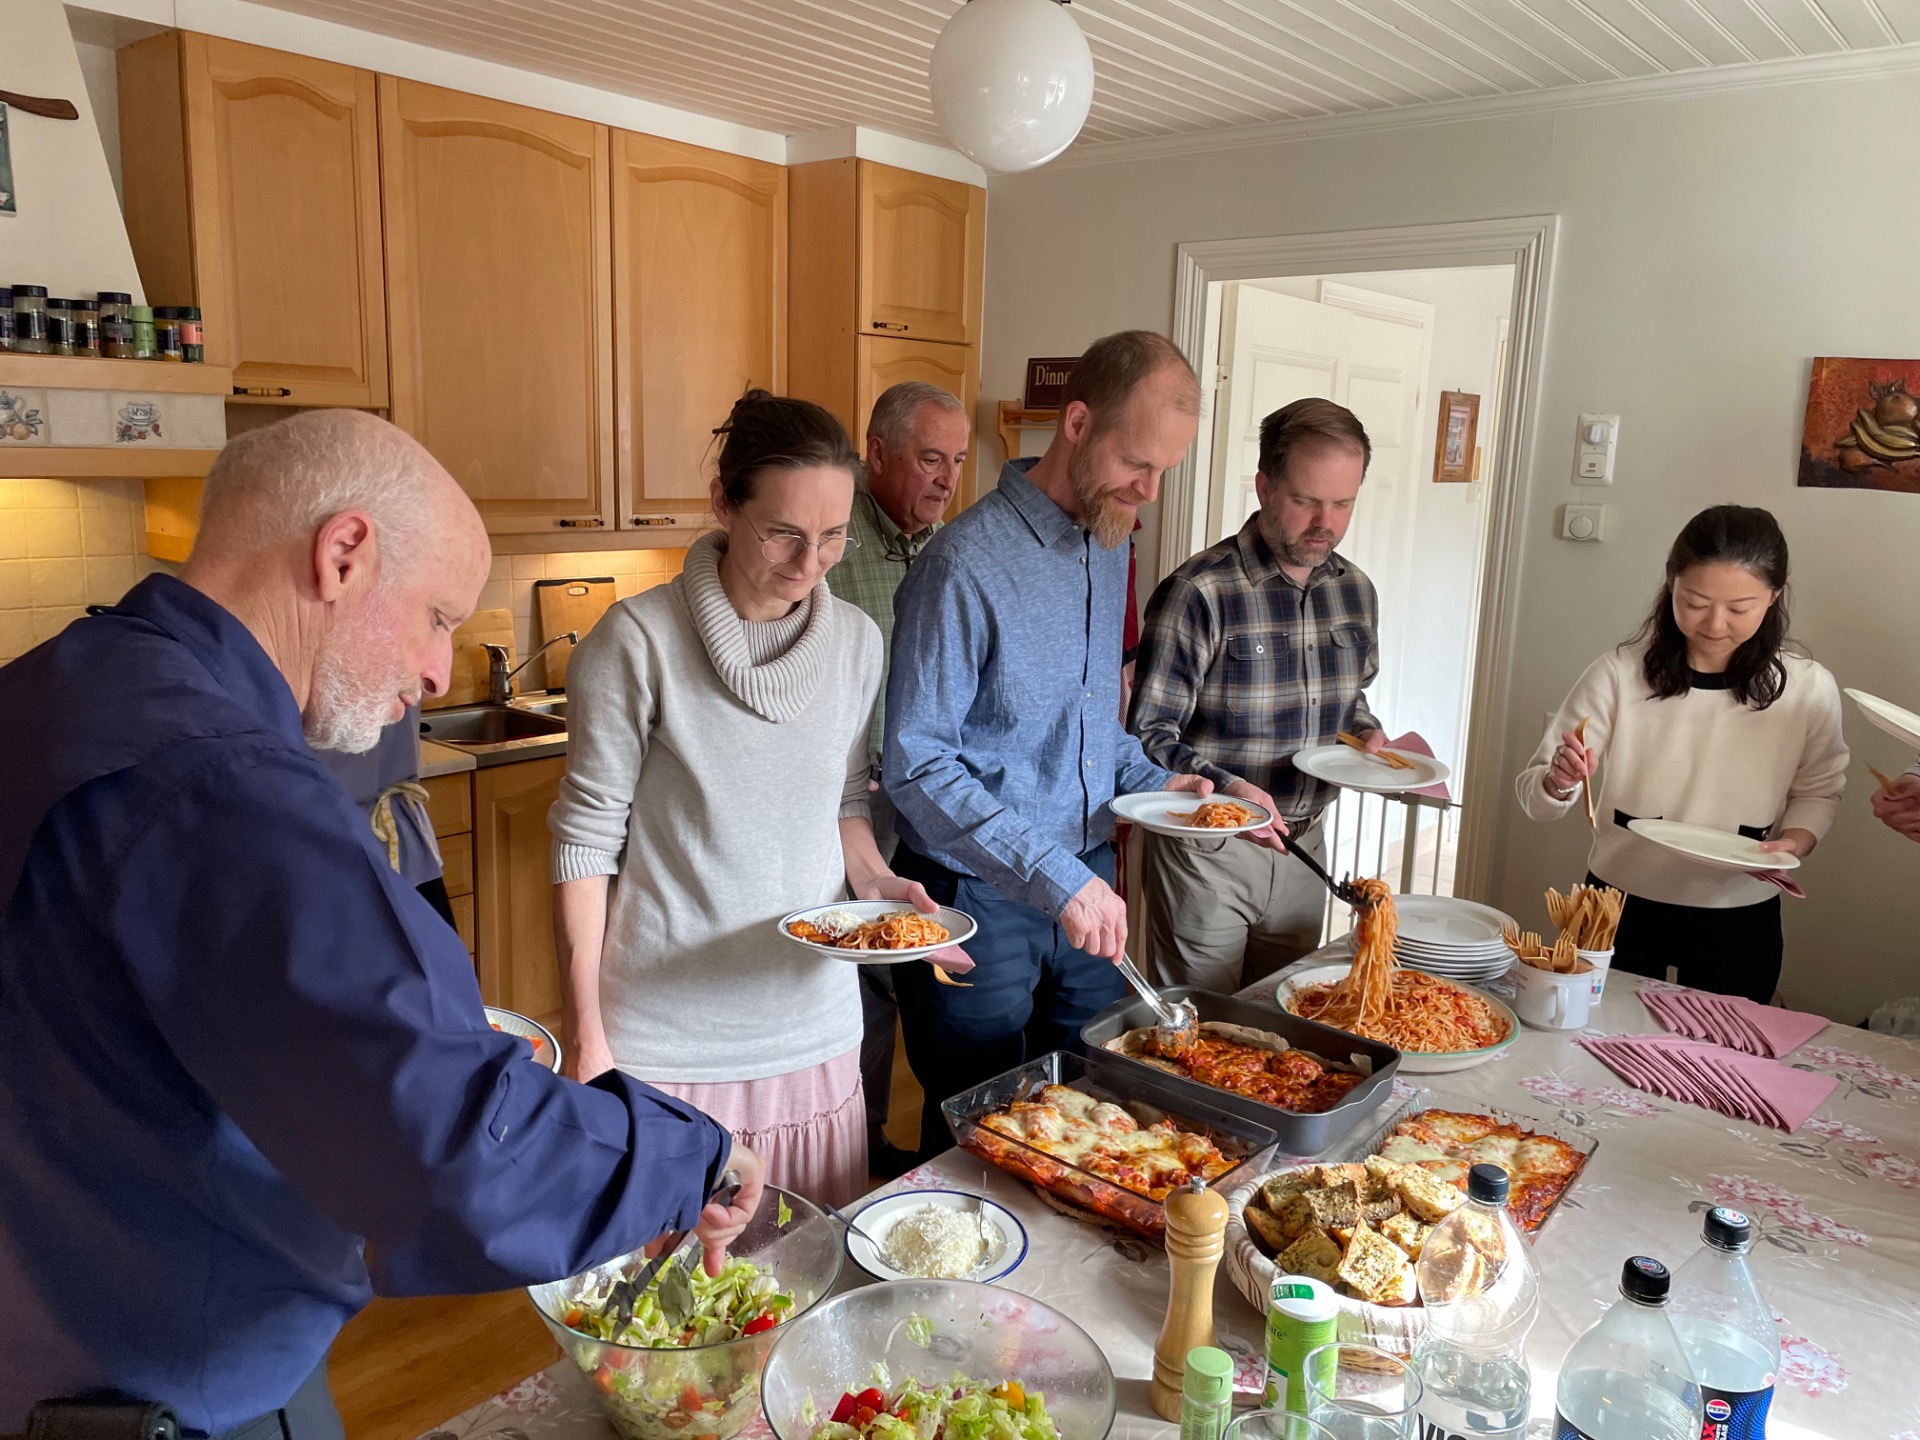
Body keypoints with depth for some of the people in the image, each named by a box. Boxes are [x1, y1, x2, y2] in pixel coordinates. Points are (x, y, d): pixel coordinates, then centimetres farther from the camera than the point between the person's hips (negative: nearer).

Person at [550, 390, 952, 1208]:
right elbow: (586, 837, -8)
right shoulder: (639, 641, -12)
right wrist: (584, 1033, -8)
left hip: (812, 1020, 4)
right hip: (668, 1039, -4)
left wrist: (871, 877, -6)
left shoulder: (855, 641, 2)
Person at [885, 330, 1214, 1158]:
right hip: (979, 898, -7)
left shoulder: (1110, 545, 6)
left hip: (1086, 885, 7)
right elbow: (916, 764, -22)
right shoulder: (966, 565, -21)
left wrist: (1147, 780, 0)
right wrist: (1053, 877, -27)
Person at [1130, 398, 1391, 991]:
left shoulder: (1355, 591, 4)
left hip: (1303, 849, 6)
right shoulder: (1198, 593, -18)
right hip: (1206, 852, -6)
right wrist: (1223, 786, -32)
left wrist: (1366, 734, -2)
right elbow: (1150, 734, -17)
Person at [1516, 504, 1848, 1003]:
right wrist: (1558, 782, -33)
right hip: (1620, 908, -1)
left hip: (1740, 923, 1)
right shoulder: (1620, 674, -13)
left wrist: (1796, 841, -11)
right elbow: (1534, 795, -11)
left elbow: (1818, 791, 9)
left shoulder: (1809, 689, -8)